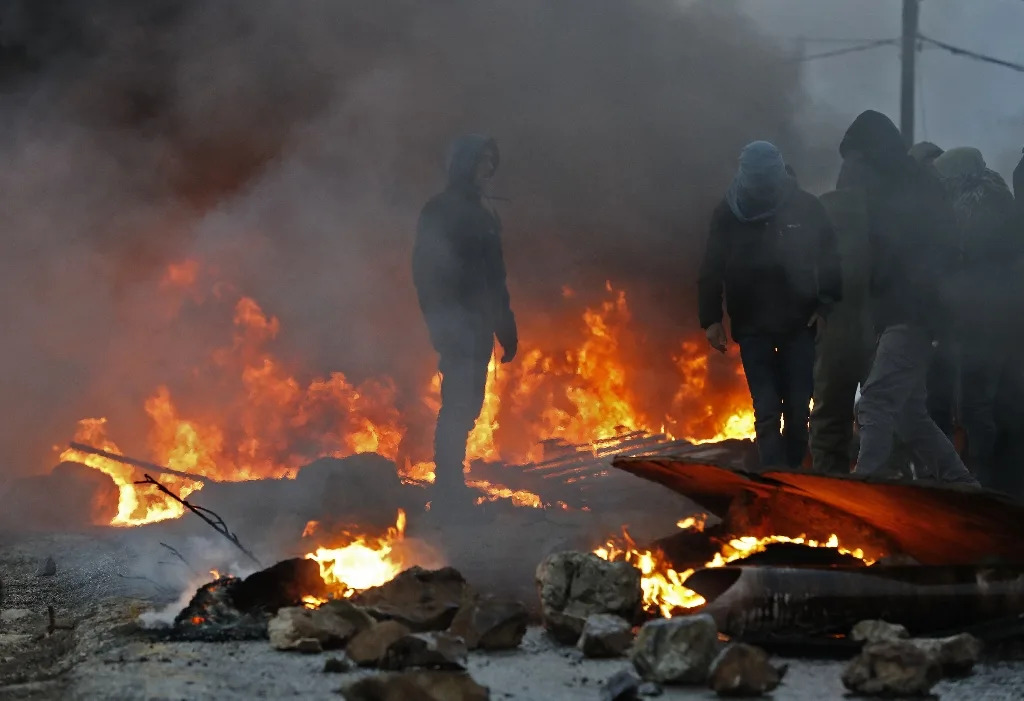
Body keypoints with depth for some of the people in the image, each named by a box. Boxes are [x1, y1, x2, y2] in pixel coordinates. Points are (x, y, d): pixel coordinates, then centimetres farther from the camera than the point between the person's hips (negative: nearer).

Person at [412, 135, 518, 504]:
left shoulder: (485, 215, 16)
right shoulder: (439, 211, -8)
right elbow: (426, 270, -14)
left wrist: (506, 326, 17)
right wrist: (441, 322, -18)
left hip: (479, 325, 8)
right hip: (457, 324, -8)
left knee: (467, 405, 9)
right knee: (459, 405, -10)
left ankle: (450, 486, 15)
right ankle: (449, 487, -8)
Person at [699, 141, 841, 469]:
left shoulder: (805, 207, -3)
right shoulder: (728, 212, -2)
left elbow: (828, 261, 3)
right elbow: (712, 270, 2)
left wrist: (825, 306, -6)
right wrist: (711, 319, -2)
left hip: (799, 323, 1)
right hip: (752, 326, -1)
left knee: (797, 408, 5)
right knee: (767, 411, -5)